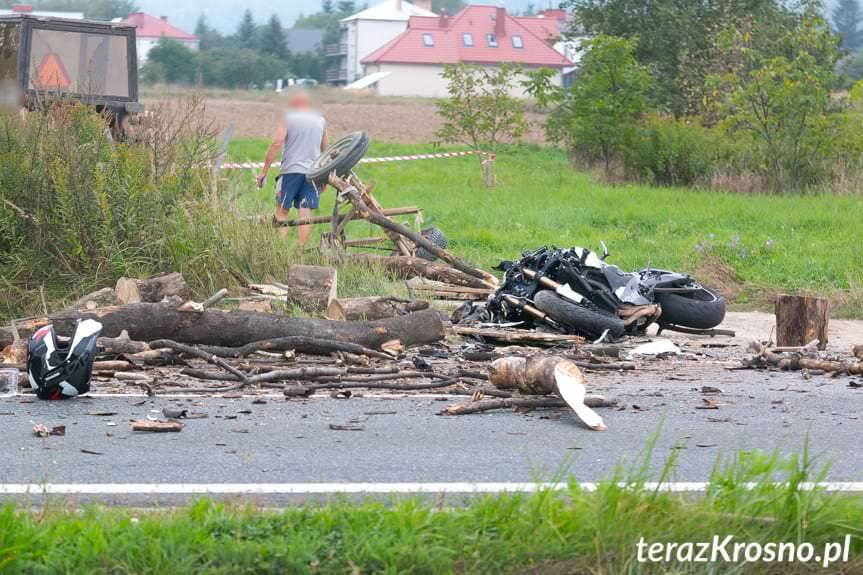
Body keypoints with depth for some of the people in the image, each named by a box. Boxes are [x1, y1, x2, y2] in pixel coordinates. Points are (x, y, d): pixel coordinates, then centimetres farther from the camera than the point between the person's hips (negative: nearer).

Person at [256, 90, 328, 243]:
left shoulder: (288, 119, -1)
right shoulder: (320, 121, 12)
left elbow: (276, 144, -10)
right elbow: (325, 149, 18)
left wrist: (264, 171, -8)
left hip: (291, 169, -3)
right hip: (313, 172, 3)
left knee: (282, 212, 3)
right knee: (305, 214, 0)